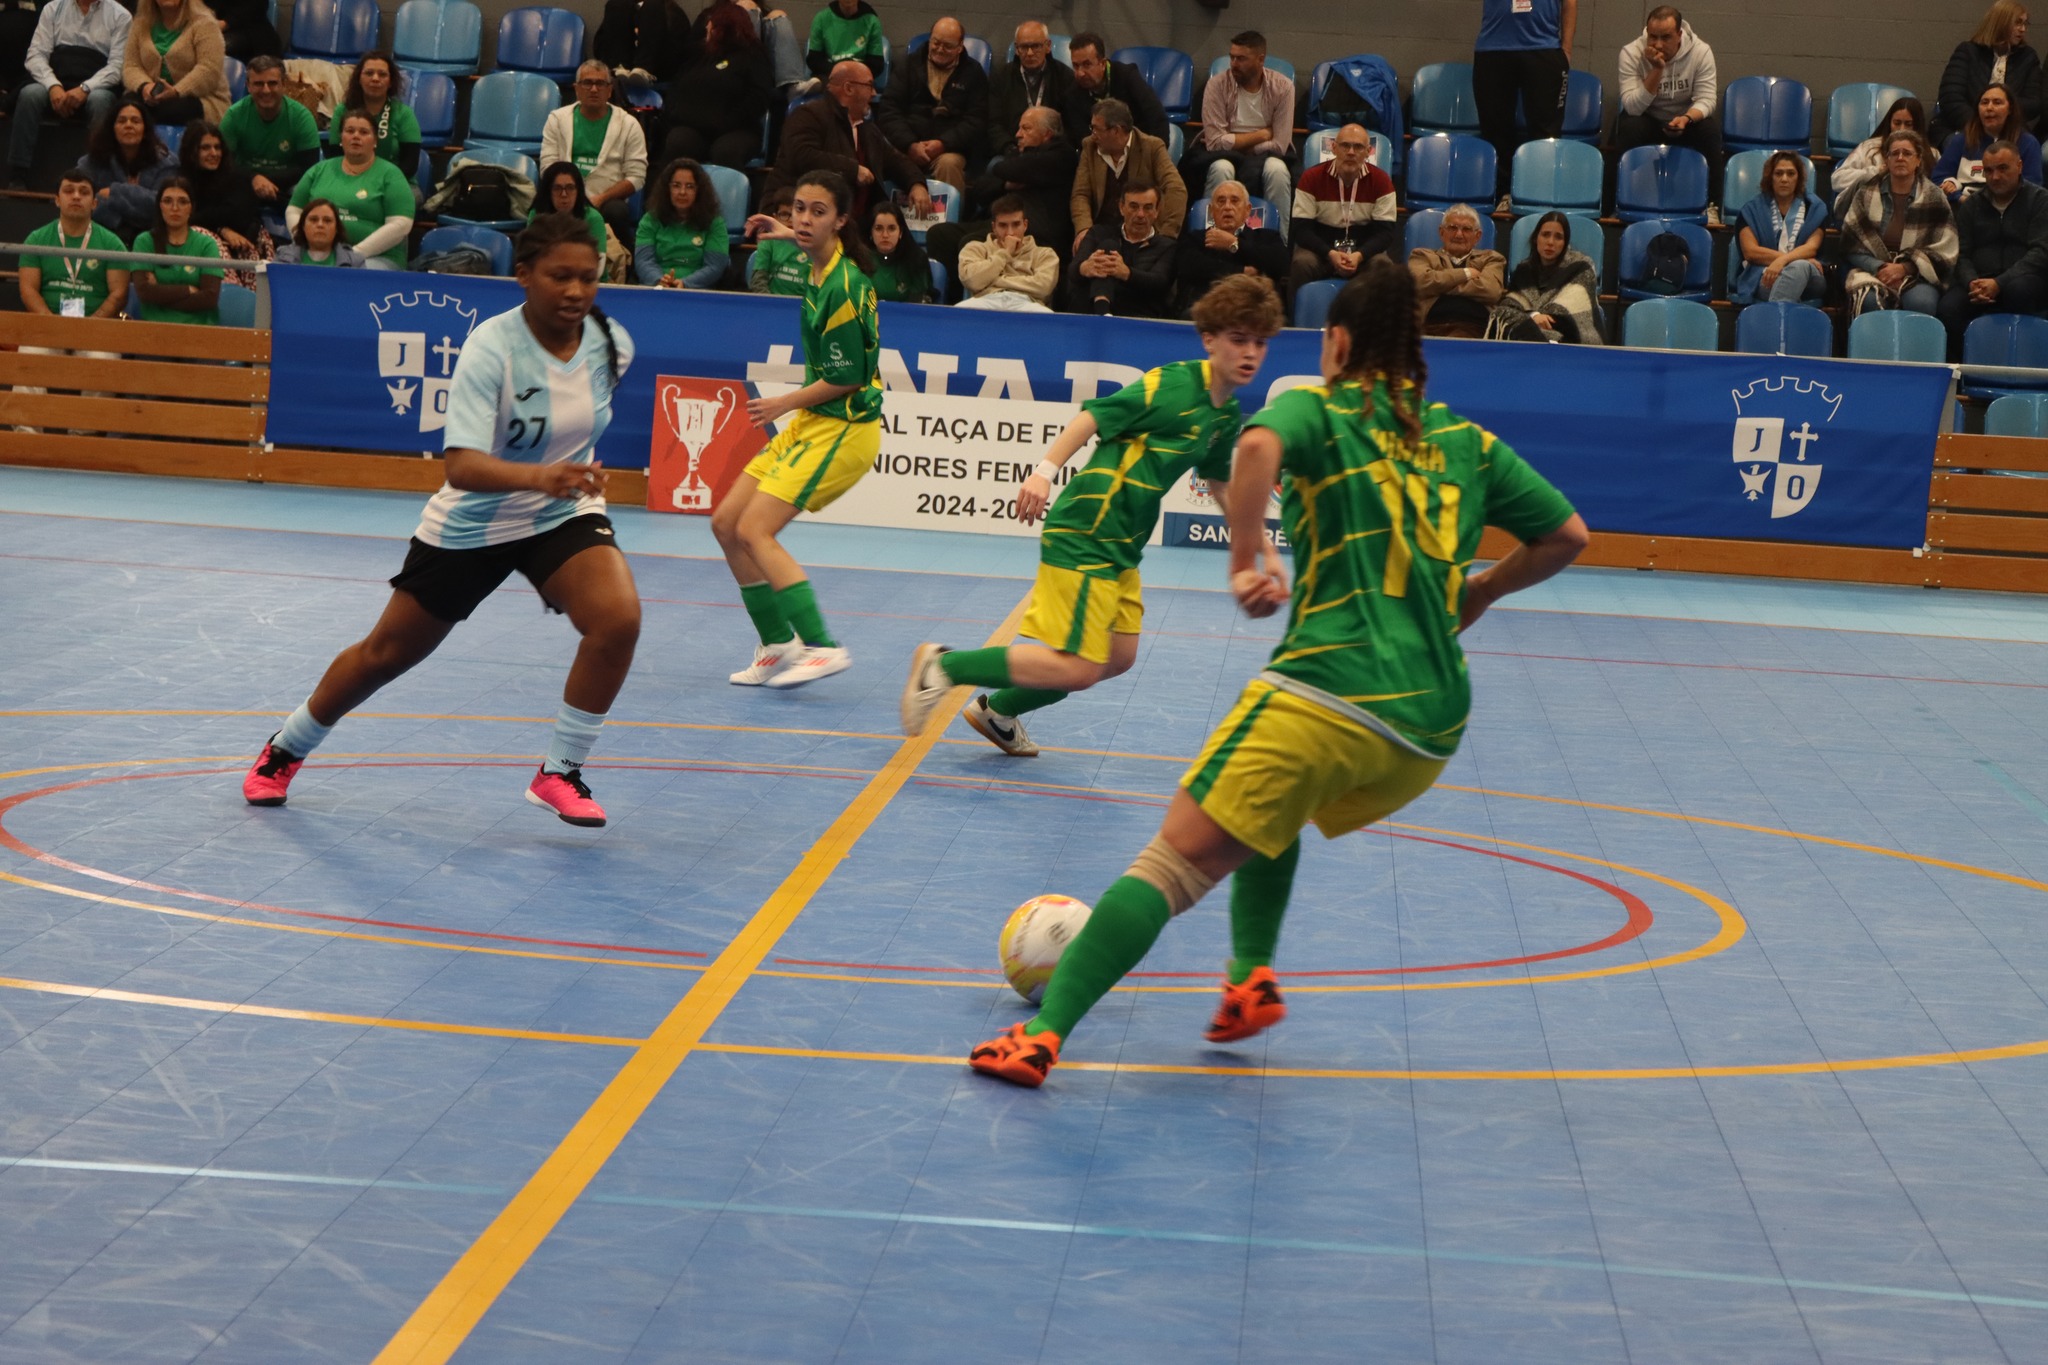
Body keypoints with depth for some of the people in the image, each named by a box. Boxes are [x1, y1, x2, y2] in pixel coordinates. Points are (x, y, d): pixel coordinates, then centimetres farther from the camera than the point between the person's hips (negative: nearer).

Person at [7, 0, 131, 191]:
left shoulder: (119, 15, 7)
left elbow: (118, 65, -3)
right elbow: (36, 55, 5)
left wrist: (85, 88, -19)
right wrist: (53, 86, -15)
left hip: (97, 87, -2)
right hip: (57, 81, 2)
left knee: (99, 100, -35)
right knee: (29, 94, -29)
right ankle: (17, 179, -32)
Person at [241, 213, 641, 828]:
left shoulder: (612, 344, -11)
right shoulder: (491, 348, -27)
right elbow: (463, 466, -39)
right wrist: (538, 476, -55)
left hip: (565, 514, 3)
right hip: (472, 524, -3)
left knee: (618, 619, -26)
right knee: (386, 653, 12)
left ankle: (560, 773, -8)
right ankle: (283, 753, 38)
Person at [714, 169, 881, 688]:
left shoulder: (843, 287, -21)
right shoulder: (822, 264, 4)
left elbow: (847, 376, -18)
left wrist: (784, 404, -7)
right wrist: (790, 236, 28)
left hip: (843, 428, -10)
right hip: (811, 424, 10)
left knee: (755, 530, -18)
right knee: (727, 524, 8)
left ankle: (823, 646, -19)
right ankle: (778, 646, 13)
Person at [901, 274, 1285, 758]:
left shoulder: (1227, 415, 9)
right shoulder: (1172, 385, -17)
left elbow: (1221, 485, 25)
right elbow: (1093, 417, -19)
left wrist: (1266, 549, 24)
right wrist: (1045, 471, -32)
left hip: (1121, 548, 9)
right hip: (1084, 536, -9)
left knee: (1118, 657, 13)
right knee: (1078, 670, -12)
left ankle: (997, 711, 29)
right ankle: (944, 666, -1)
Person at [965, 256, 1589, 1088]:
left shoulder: (1318, 411, 5)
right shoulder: (1467, 442, 19)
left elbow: (1260, 445, -19)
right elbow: (1568, 535, 20)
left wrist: (1246, 564, -13)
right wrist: (1478, 593, 32)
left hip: (1330, 696, -6)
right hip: (1433, 726, 6)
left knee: (1172, 863, -6)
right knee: (1269, 812, 33)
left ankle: (1043, 1034, -15)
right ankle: (1252, 978, 18)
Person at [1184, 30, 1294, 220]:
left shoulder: (1282, 87, -7)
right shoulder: (1218, 84, -9)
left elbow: (1279, 145, -12)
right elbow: (1215, 141, -15)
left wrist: (1234, 144, -12)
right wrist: (1261, 134, -12)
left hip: (1263, 155, 0)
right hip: (1223, 155, 0)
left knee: (1277, 169, -34)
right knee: (1221, 169, -36)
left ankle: (1281, 235, -26)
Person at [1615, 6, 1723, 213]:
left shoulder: (1701, 51, -17)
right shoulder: (1631, 53, -20)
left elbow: (1707, 99, -18)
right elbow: (1633, 107, -26)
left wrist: (1687, 118, -40)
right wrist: (1656, 70, -36)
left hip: (1685, 119, 1)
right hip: (1647, 120, -1)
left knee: (1711, 129, -29)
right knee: (1629, 127, -34)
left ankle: (1711, 205, -18)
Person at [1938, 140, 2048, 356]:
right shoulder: (1971, 205, 19)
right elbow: (1962, 255, 12)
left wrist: (1999, 283, -19)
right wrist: (1972, 283, -13)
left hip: (2023, 279, -2)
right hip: (1979, 280, 2)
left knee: (2020, 288, -40)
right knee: (1948, 310, -31)